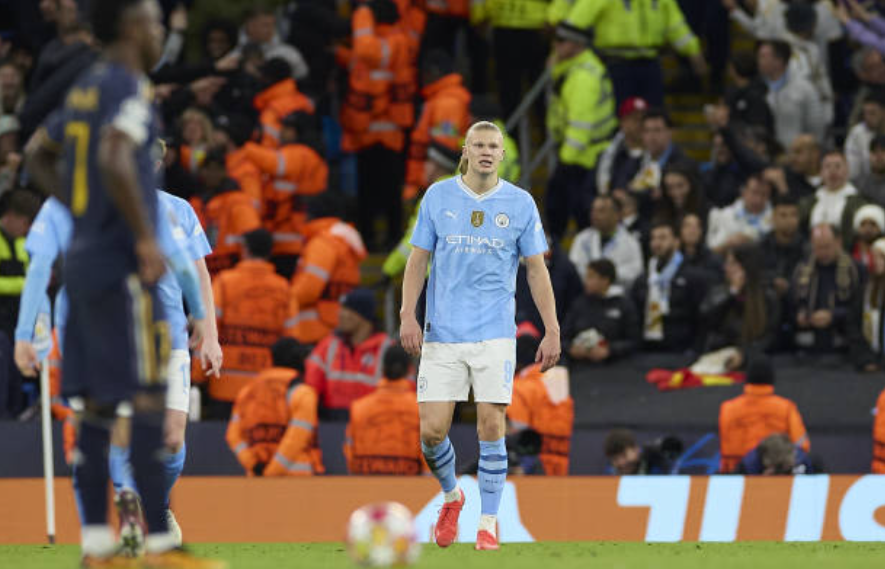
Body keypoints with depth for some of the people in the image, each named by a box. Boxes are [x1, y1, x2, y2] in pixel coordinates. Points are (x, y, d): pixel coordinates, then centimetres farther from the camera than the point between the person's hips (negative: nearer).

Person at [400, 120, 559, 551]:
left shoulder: (520, 203, 3)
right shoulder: (437, 197, 3)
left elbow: (537, 269, 7)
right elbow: (418, 259, 8)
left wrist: (551, 330, 3)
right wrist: (408, 314, -4)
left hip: (495, 334, -1)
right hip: (442, 334, 1)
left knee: (491, 426, -7)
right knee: (432, 429, -4)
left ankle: (488, 523, 6)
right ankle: (452, 497, 25)